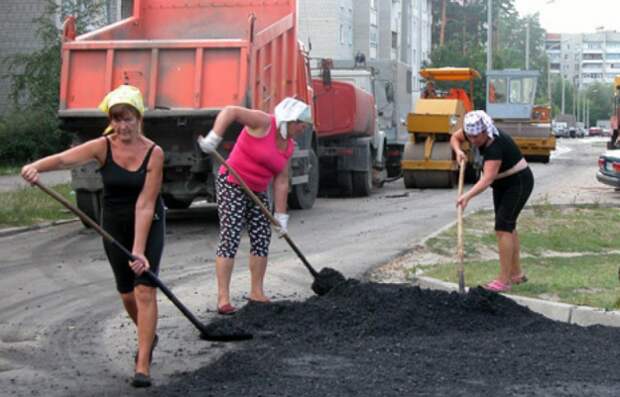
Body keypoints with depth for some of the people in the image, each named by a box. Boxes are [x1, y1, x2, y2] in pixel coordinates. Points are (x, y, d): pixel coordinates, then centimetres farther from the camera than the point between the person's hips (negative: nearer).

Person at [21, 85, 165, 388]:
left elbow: (144, 205, -23)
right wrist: (36, 166, -54)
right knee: (127, 294, 13)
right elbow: (65, 158, -32)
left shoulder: (154, 153, -19)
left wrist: (139, 250, -29)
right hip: (114, 224, 3)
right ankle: (147, 336, 42)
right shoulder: (103, 147, -14)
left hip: (148, 225, -3)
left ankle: (143, 366, -11)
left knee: (145, 290, -13)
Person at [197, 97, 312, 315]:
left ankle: (257, 292, 18)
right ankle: (223, 298, -12)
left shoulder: (288, 146, 6)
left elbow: (281, 182, 7)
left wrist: (280, 214, 2)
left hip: (257, 191, 8)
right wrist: (214, 138, -38)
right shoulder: (264, 123, -16)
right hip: (232, 185, -8)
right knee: (230, 238, -12)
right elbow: (230, 111, -26)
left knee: (262, 239, 7)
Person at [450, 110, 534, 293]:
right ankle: (517, 274, 24)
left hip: (518, 183, -9)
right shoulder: (474, 132, -11)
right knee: (508, 226, 14)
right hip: (502, 185, 9)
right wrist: (458, 151, -13)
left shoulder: (495, 146, -34)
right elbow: (455, 137, 8)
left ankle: (504, 281, -15)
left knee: (503, 227, -15)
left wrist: (468, 196, -55)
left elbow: (487, 179, -44)